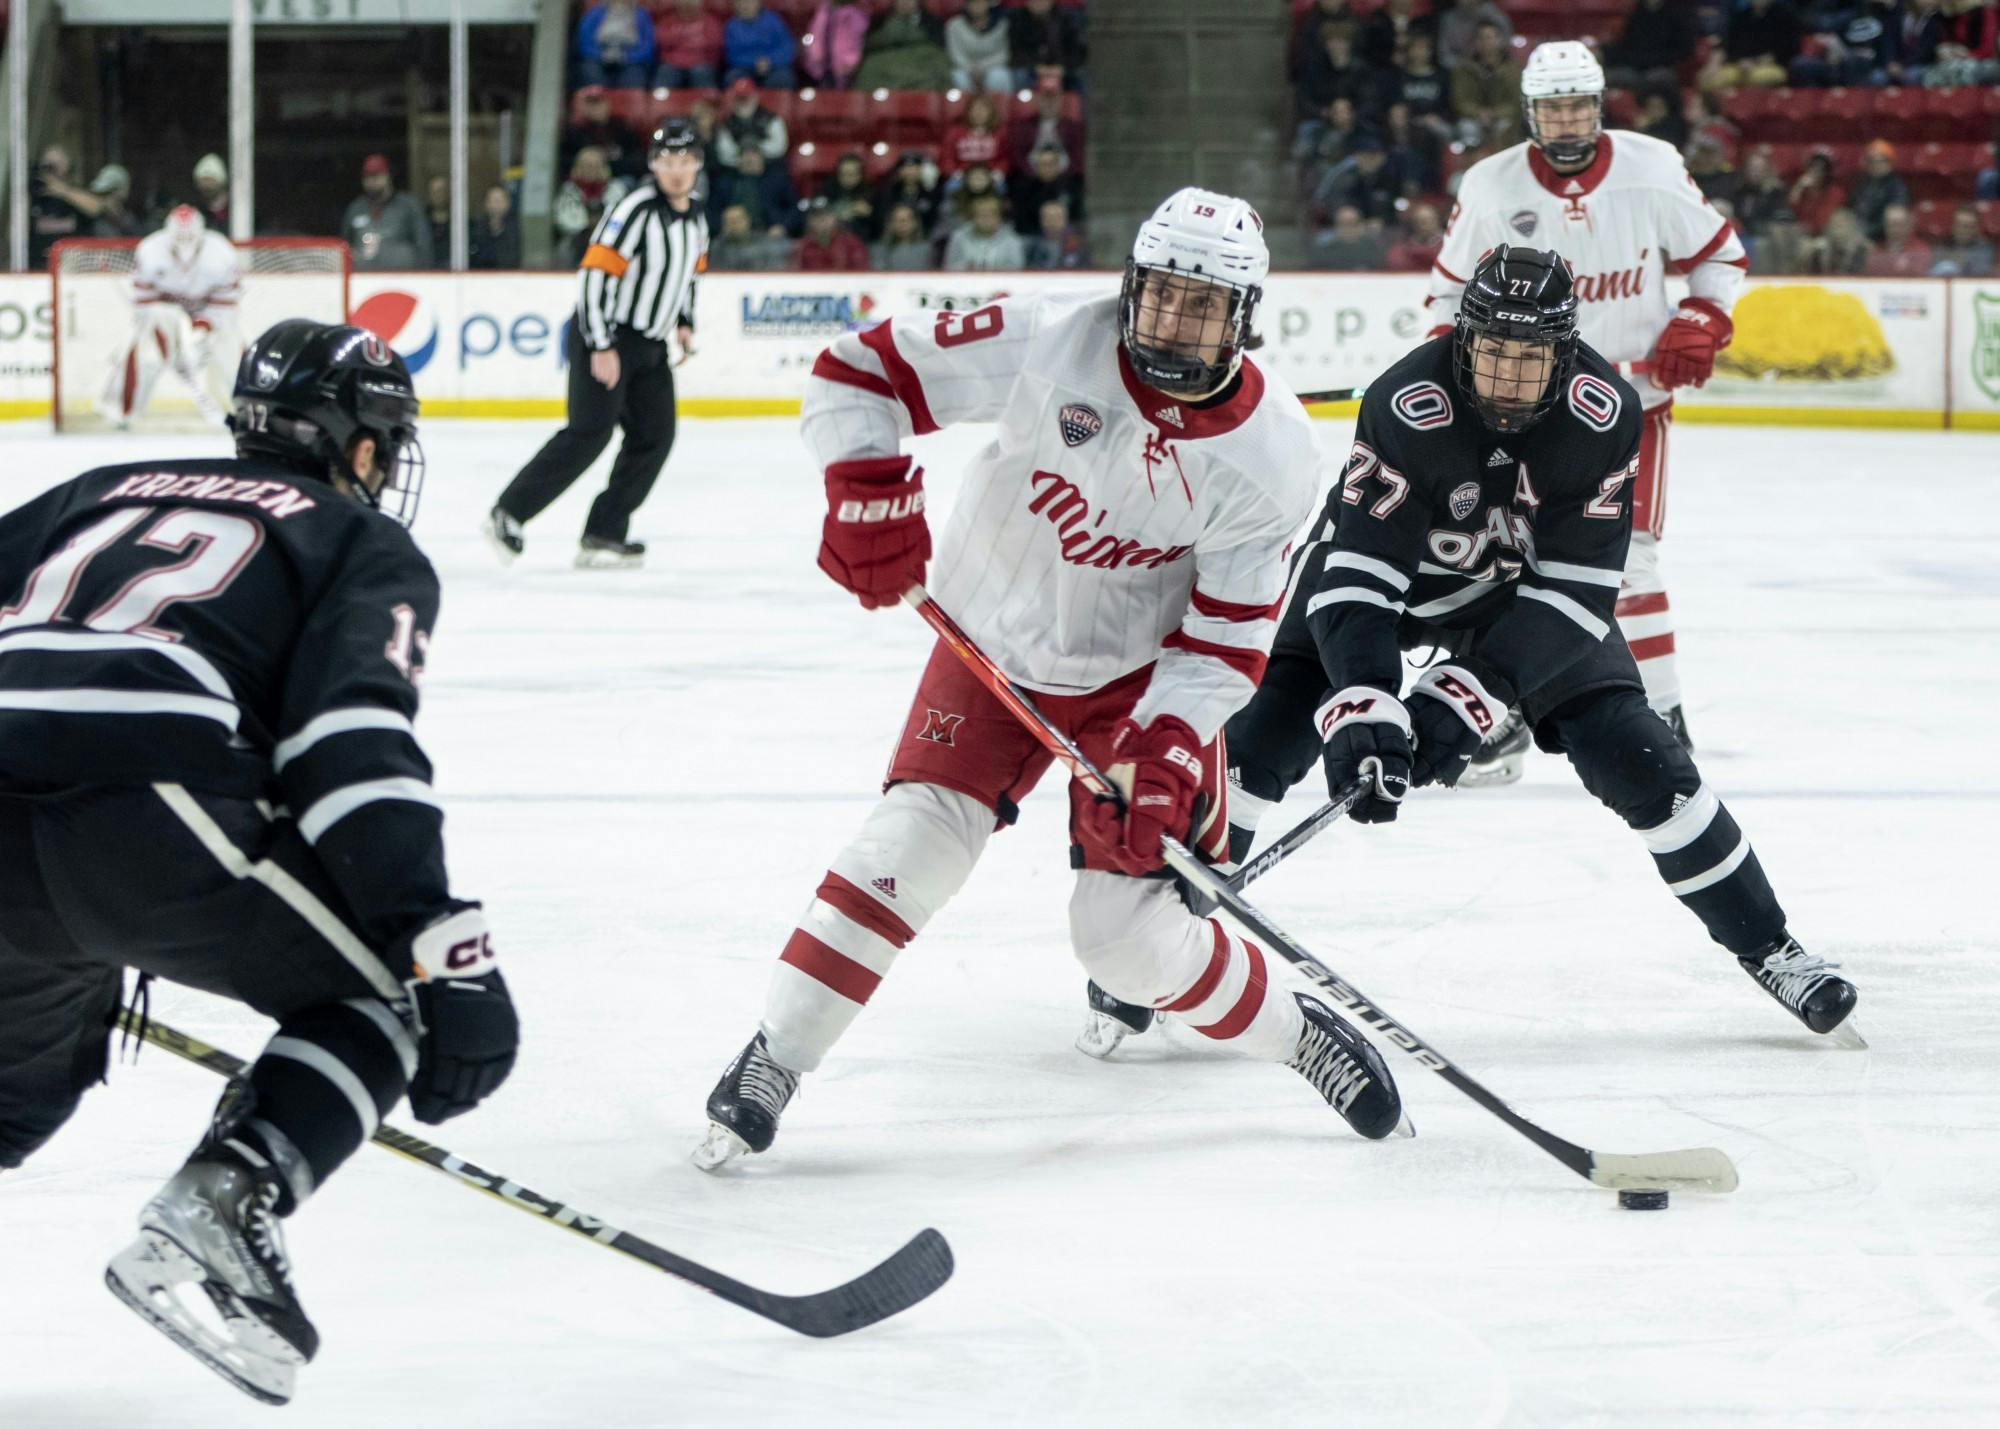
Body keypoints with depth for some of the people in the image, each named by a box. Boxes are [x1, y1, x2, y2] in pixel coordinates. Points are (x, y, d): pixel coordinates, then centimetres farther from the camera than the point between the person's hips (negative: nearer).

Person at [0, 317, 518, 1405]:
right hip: (142, 801, -6)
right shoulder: (367, 547, 18)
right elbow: (354, 735, -1)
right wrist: (450, 948, -9)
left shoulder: (111, 492, 34)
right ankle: (212, 1217, -7)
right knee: (378, 998, 14)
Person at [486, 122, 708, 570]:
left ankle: (604, 535, 5)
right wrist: (601, 347, -24)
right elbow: (595, 274, -23)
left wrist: (683, 323, 12)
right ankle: (508, 514, -9)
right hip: (604, 337, -9)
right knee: (589, 433, -16)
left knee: (654, 436, 1)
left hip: (649, 344, 9)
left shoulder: (695, 218, 9)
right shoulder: (636, 210, -19)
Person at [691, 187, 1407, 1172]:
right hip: (991, 647, 1)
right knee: (920, 839, -18)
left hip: (1140, 675, -1)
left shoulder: (1269, 455, -18)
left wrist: (1166, 751, -25)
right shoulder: (1046, 346, -22)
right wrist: (869, 497, -29)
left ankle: (1300, 1035, 17)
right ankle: (772, 1063, -7)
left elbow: (1225, 637, -13)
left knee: (1124, 932, -8)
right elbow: (861, 371, -16)